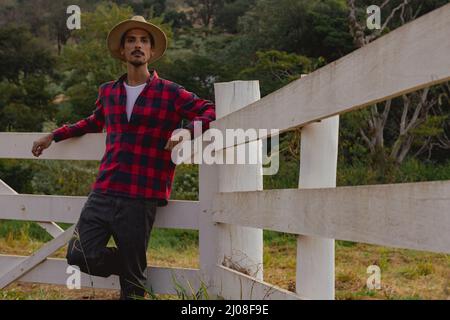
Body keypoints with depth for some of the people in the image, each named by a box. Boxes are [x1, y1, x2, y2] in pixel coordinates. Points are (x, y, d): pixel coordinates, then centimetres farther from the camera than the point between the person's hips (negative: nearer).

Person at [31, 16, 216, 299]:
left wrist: (186, 131, -18)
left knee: (132, 275, 2)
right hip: (103, 193, 4)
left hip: (141, 199, -4)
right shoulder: (108, 92, 15)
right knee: (81, 256, -6)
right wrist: (55, 135, 33)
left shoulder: (170, 93, 1)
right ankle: (134, 266, 21)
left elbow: (211, 111, -1)